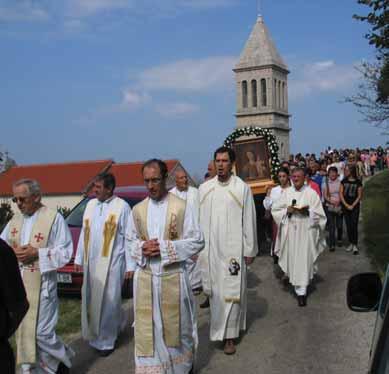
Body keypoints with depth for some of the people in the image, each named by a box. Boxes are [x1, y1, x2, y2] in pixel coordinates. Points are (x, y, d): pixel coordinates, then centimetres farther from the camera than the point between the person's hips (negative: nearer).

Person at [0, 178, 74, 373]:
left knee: (41, 332, -3)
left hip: (41, 286, -6)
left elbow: (65, 251, -10)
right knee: (24, 331, 11)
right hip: (17, 284, 6)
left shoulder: (54, 218, -9)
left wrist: (37, 253, -18)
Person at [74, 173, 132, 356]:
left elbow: (129, 237, -8)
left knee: (108, 301, 0)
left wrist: (130, 265, -10)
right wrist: (79, 259, 12)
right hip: (91, 262, 6)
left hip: (112, 263, -6)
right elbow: (84, 233, 14)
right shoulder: (90, 204, 10)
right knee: (91, 300, 12)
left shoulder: (121, 206, -8)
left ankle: (106, 341, 15)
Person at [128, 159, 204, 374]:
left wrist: (164, 248, -17)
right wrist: (141, 248, -11)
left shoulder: (182, 207, -8)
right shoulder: (138, 210, 5)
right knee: (147, 328, 6)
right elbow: (130, 241, 12)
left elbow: (197, 241, -8)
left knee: (176, 324, 12)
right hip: (145, 277, 3)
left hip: (173, 276, -2)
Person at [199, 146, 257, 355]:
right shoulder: (204, 188, 4)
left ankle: (229, 335, 9)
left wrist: (250, 250, -3)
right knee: (214, 291, 12)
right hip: (209, 249, 3)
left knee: (231, 291, -1)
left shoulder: (242, 188, -5)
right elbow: (199, 220, 7)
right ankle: (219, 328, 28)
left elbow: (249, 220, -3)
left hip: (233, 249, -3)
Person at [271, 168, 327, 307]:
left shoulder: (311, 193, -2)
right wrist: (287, 210, -11)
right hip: (290, 231, 3)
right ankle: (299, 287, 28)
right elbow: (275, 209, 6)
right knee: (292, 258, 7)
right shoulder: (287, 192, 6)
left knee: (303, 260, -3)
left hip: (306, 231, -3)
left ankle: (301, 291, 3)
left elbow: (319, 214, -1)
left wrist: (308, 211, -18)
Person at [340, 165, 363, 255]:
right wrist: (346, 205, -8)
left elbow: (359, 196, -2)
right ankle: (351, 243, 18)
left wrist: (353, 205, -11)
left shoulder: (358, 182, -3)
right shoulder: (344, 181, 5)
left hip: (355, 207, -3)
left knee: (354, 226, -6)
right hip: (345, 206, 3)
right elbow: (341, 194, 1)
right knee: (348, 226, 7)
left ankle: (355, 245, 0)